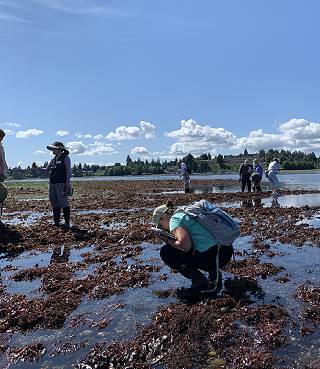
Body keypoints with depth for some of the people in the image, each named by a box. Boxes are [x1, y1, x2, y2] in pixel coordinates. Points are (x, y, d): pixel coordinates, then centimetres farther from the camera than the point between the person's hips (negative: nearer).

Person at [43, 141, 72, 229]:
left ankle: (67, 222, -3)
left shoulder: (65, 158, -4)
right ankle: (56, 221, 17)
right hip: (52, 183, 7)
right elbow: (47, 169, 21)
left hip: (61, 183, -7)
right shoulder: (54, 159, 15)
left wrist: (68, 183, -14)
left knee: (63, 202, -9)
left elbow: (68, 171, -8)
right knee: (54, 202, 9)